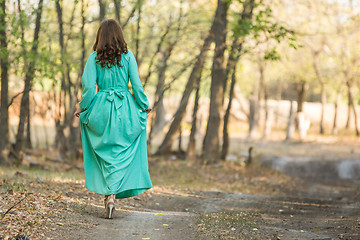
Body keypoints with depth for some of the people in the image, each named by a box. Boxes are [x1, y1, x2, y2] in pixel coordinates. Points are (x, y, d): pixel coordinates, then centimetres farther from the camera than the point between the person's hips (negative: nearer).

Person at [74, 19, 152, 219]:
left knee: (105, 153, 11)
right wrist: (145, 106, 11)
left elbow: (89, 87, -2)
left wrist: (82, 107, 11)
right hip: (124, 108, 0)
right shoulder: (128, 56, -1)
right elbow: (137, 85, -1)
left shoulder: (94, 58, 0)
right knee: (122, 153, 6)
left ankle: (109, 193, 7)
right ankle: (113, 193, -3)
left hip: (101, 109, 1)